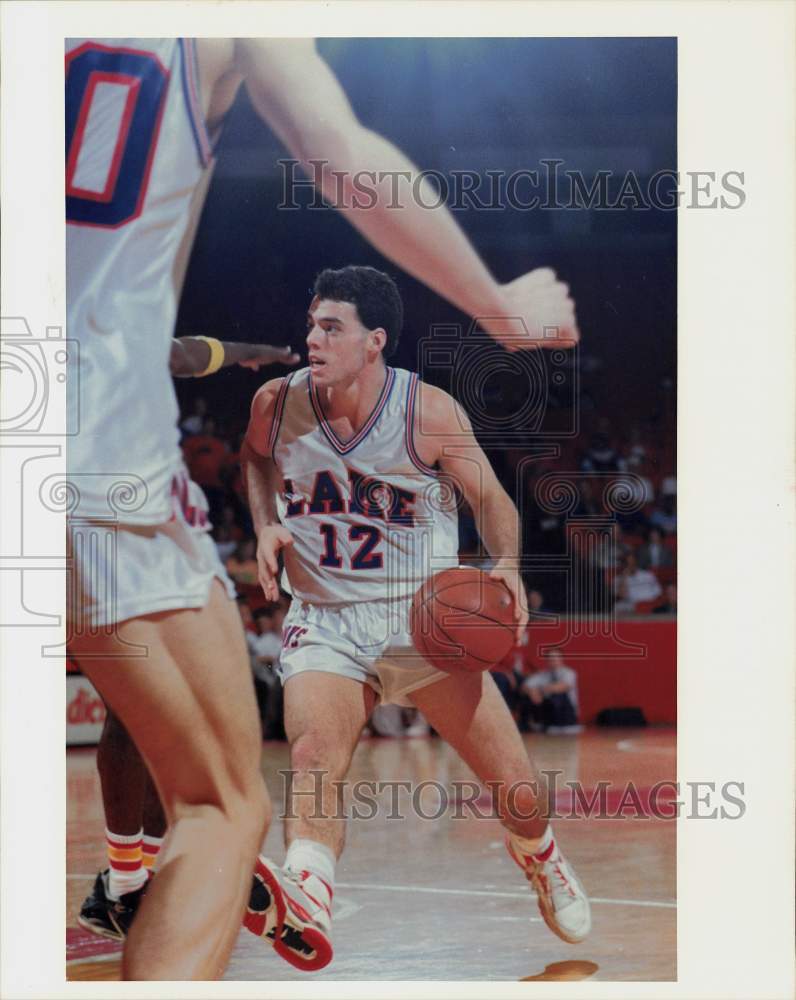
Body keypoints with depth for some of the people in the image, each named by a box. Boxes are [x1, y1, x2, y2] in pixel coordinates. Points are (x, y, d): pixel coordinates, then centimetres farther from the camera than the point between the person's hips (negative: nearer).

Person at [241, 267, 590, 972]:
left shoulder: (429, 413, -11)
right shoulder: (278, 403, -3)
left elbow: (489, 496, 1)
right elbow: (255, 457, 21)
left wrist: (508, 563, -17)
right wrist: (266, 526, 4)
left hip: (424, 617, -1)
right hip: (325, 623, 1)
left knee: (518, 787, -1)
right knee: (313, 762, -29)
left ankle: (538, 859, 33)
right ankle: (305, 904, -48)